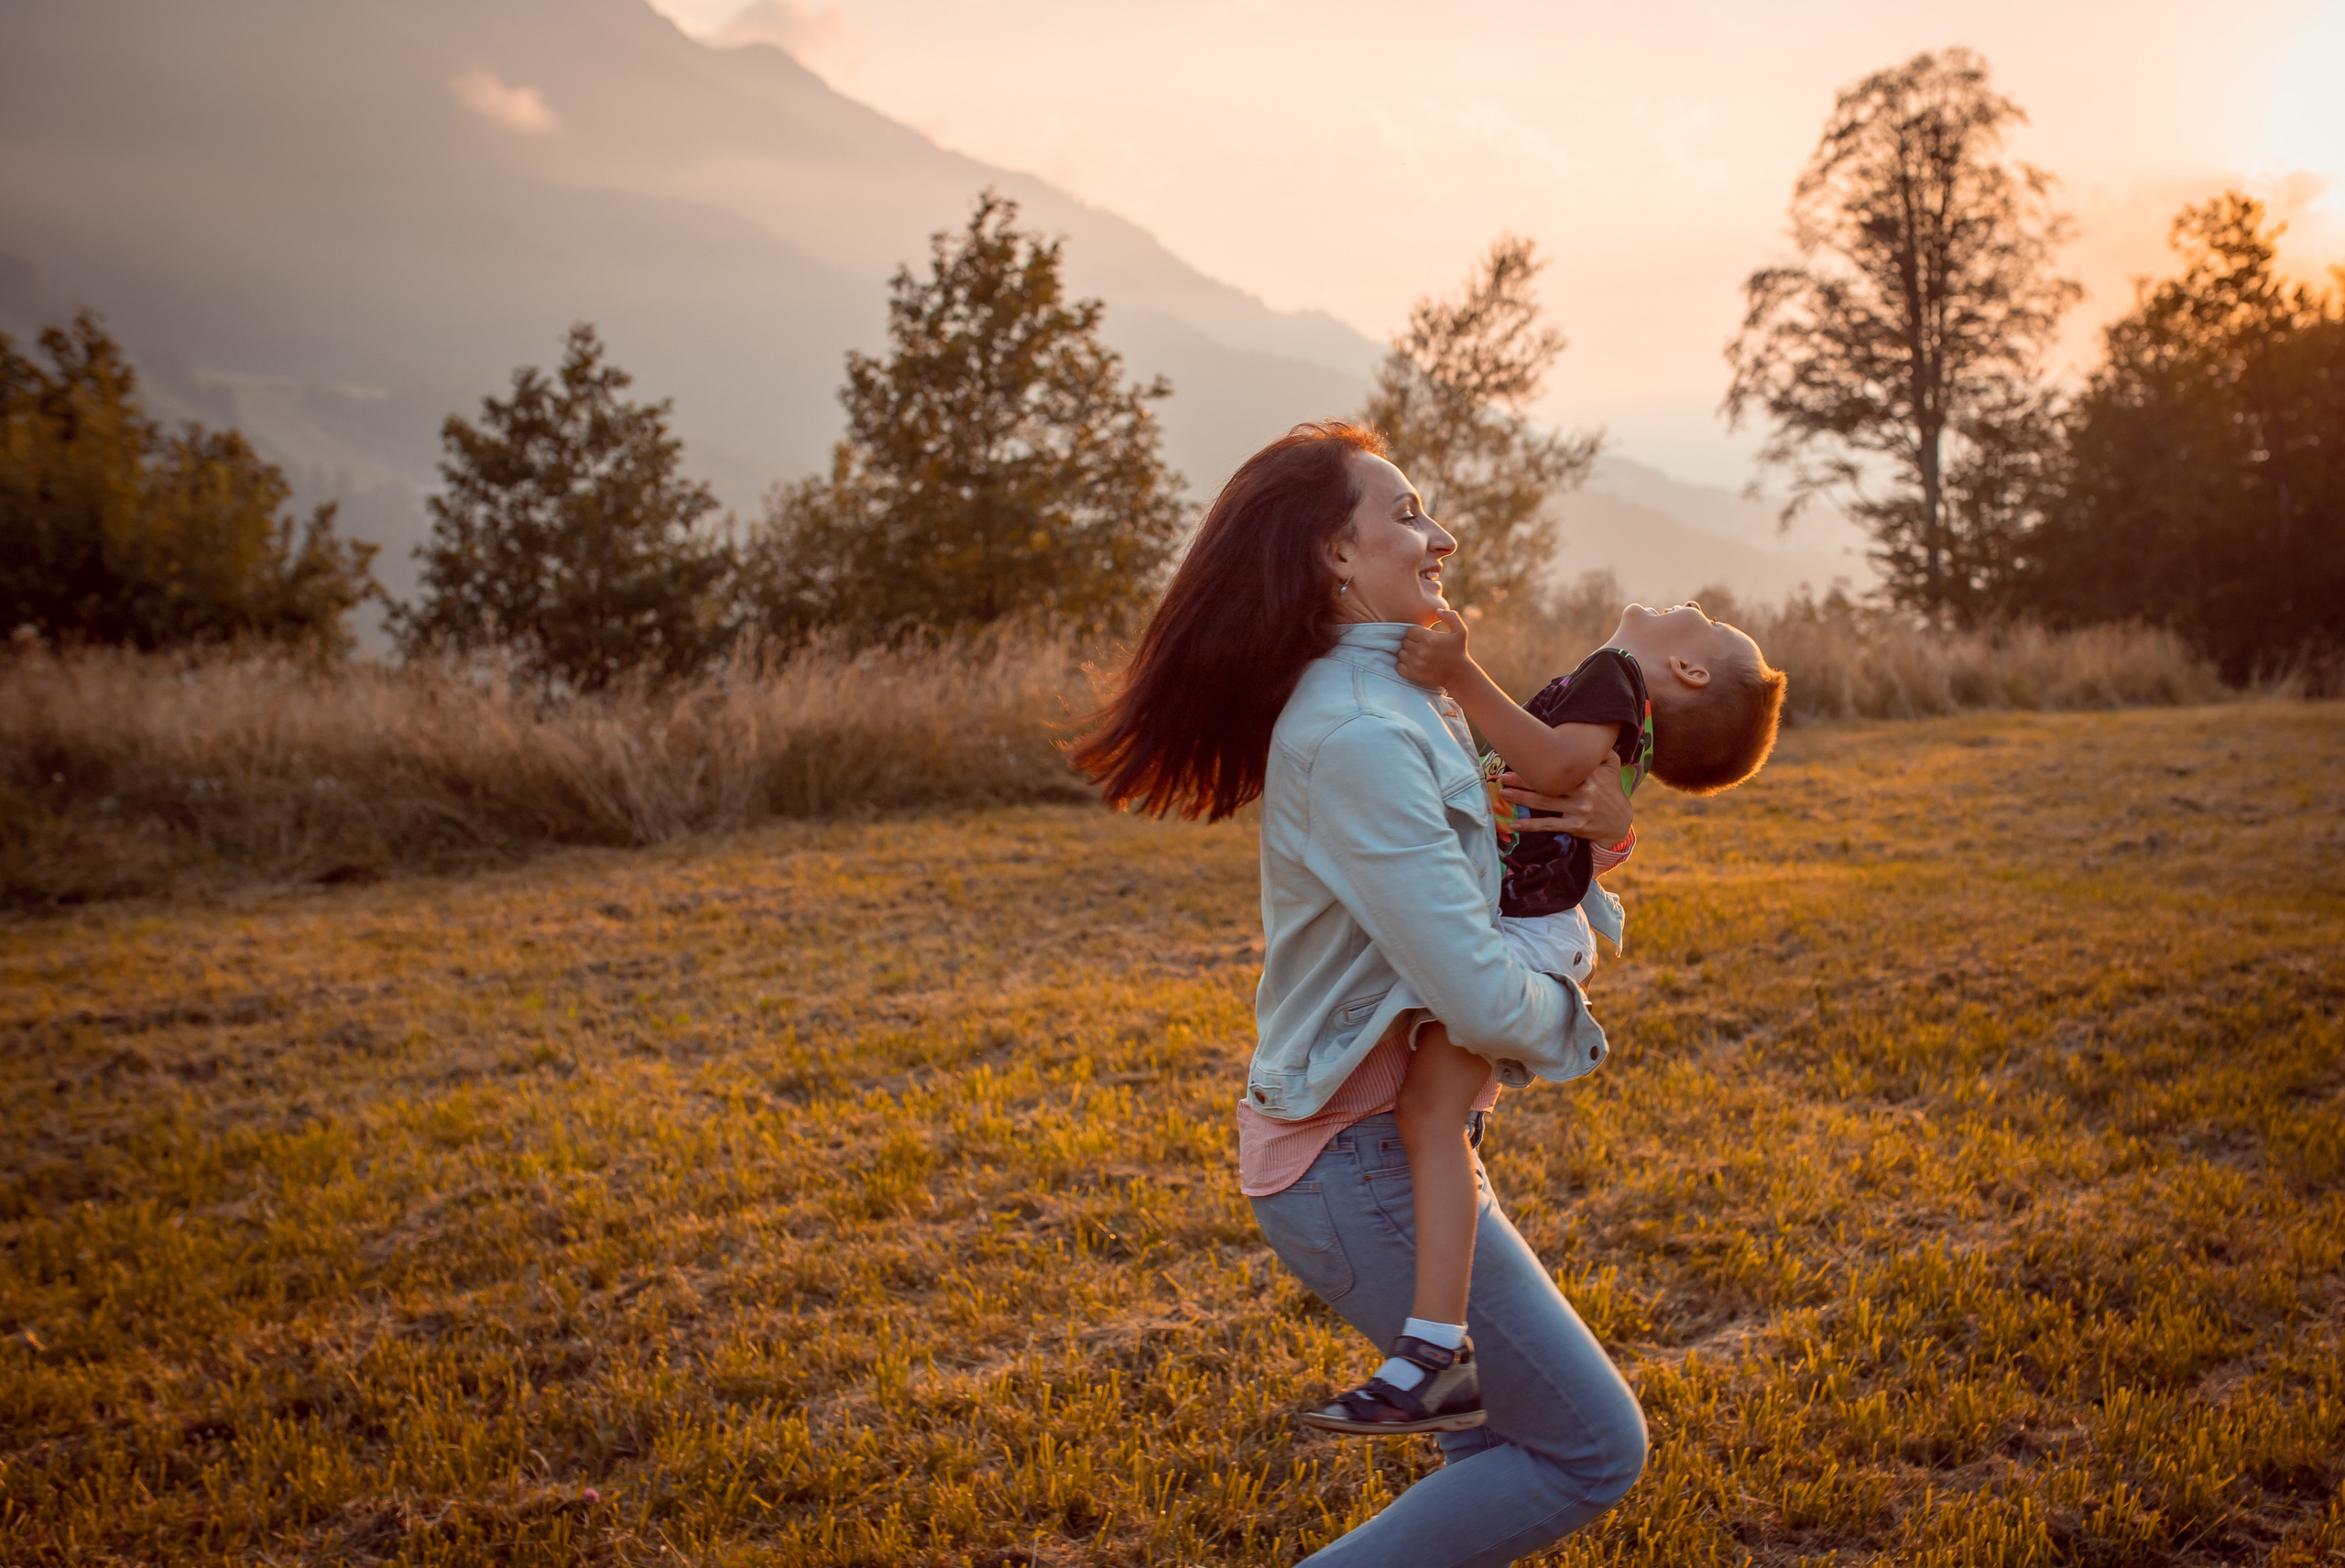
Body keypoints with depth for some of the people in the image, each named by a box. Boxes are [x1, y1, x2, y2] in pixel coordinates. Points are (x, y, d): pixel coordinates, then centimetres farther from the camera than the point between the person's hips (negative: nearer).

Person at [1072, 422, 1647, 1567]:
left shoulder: (1411, 700, 9)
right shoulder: (1357, 736, -22)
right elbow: (1482, 1000, -26)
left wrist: (1599, 819, -4)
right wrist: (1563, 1022, -4)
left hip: (1370, 1138, 10)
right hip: (1360, 1162, -10)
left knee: (1505, 1425, 22)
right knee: (1593, 1448, 0)